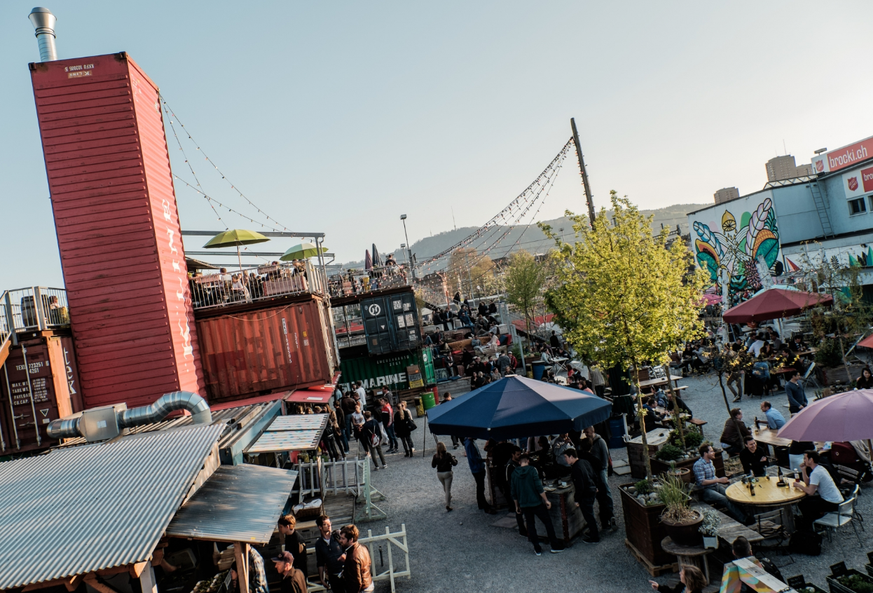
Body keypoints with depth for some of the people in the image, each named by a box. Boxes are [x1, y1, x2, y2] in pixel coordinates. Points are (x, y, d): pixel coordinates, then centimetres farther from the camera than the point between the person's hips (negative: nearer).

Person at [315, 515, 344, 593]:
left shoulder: (337, 537, -3)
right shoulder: (319, 544, 4)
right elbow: (320, 563, 10)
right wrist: (321, 579, 10)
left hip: (345, 573, -2)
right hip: (333, 577, 2)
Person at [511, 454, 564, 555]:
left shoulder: (514, 473, 4)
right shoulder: (532, 469, -8)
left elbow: (513, 492, 8)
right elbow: (539, 487, -14)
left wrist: (517, 506, 18)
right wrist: (546, 500, -8)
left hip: (524, 504, 4)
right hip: (536, 502, -4)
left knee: (530, 525, 13)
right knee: (548, 522, 7)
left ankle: (537, 549, 14)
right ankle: (555, 546, 10)